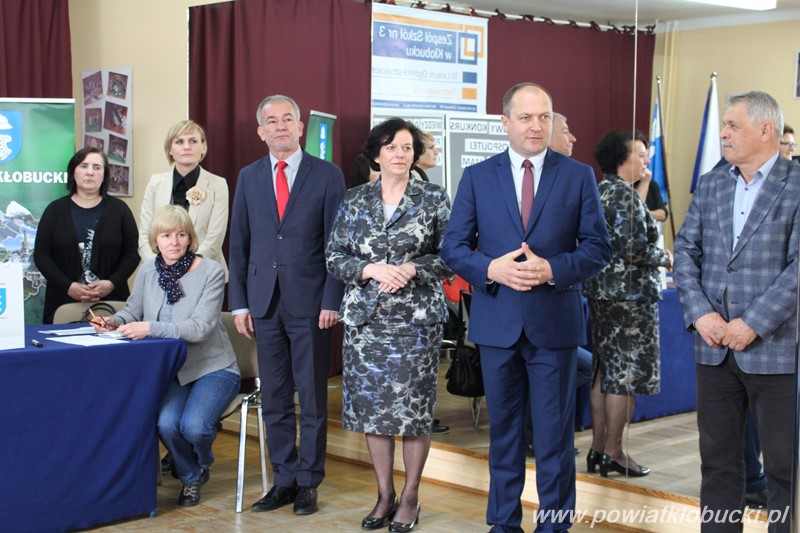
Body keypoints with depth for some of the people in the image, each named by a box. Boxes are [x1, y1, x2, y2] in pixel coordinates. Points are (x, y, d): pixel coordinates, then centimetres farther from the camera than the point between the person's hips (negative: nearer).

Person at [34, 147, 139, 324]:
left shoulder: (119, 209, 8)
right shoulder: (55, 210, 9)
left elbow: (132, 254, 4)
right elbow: (41, 255, 4)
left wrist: (112, 283, -12)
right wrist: (68, 286, -10)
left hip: (111, 301, 0)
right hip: (64, 302, 0)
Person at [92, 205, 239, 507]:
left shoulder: (210, 272, -13)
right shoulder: (148, 271, 3)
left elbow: (200, 328, -22)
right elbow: (133, 311, 18)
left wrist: (150, 328, -31)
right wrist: (113, 322, -5)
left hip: (212, 368, -3)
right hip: (170, 369, 4)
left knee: (193, 425, -27)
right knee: (166, 423, -24)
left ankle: (203, 463, 14)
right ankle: (191, 478, 10)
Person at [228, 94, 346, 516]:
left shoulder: (327, 175, 0)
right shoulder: (248, 178, 9)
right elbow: (239, 244, 10)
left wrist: (331, 302, -9)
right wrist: (239, 302, 4)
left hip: (310, 303, -3)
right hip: (265, 303, 3)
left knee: (312, 399, 4)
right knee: (274, 400, 8)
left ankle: (308, 482, 14)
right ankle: (283, 479, 18)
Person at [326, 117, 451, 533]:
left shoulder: (434, 199, 1)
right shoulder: (354, 202, 7)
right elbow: (334, 258, 5)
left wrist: (411, 270, -15)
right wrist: (371, 270, -12)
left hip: (417, 316, -2)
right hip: (366, 316, 3)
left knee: (413, 405, -1)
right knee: (371, 404, 6)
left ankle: (410, 497, 14)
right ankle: (385, 494, 20)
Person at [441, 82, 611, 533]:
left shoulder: (579, 176, 2)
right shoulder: (477, 177, 4)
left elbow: (599, 247, 0)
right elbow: (453, 246, 3)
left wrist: (553, 270, -17)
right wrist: (491, 269, -15)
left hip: (555, 323, -1)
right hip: (497, 322, 2)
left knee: (555, 431, 4)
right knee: (503, 428, 12)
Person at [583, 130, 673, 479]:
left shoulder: (599, 192, 12)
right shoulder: (626, 195, -16)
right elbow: (635, 249, -23)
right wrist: (664, 258, -5)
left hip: (600, 292, 9)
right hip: (629, 295, -9)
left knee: (604, 371, 13)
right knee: (625, 373, -1)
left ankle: (598, 448, 18)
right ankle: (613, 453, 4)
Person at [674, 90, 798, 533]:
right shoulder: (710, 184, 11)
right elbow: (685, 251, 8)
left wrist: (752, 324, -18)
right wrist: (699, 313, -7)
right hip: (714, 347, 5)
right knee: (718, 459, 12)